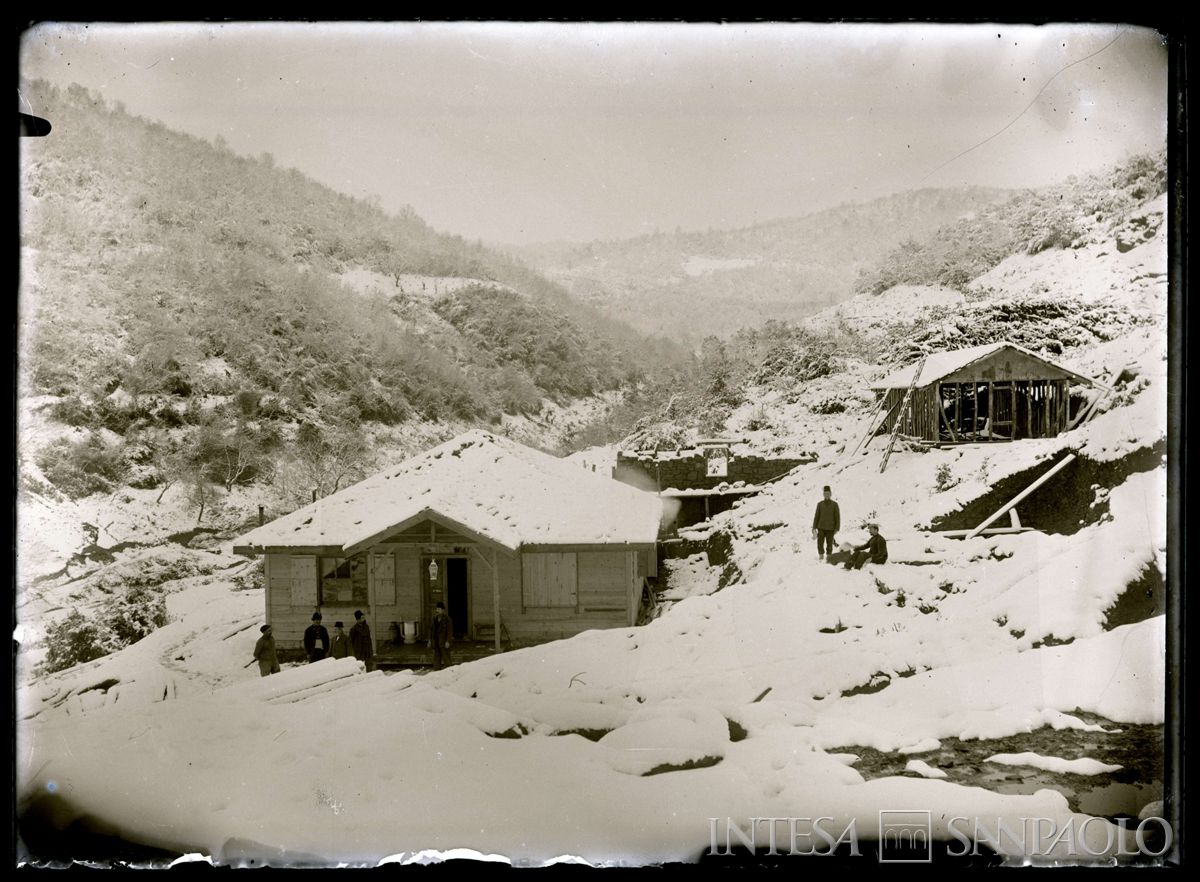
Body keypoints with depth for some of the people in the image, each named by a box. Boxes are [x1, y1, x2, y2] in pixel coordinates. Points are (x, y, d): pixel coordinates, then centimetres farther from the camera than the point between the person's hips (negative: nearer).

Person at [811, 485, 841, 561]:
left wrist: (837, 529, -7)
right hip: (821, 528, 1)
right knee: (820, 543, -8)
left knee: (829, 545, 0)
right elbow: (816, 516, 6)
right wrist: (814, 528, 2)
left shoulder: (834, 505, -1)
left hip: (830, 529, -1)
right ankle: (821, 556, 10)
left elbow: (837, 517, -1)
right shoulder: (820, 504, 4)